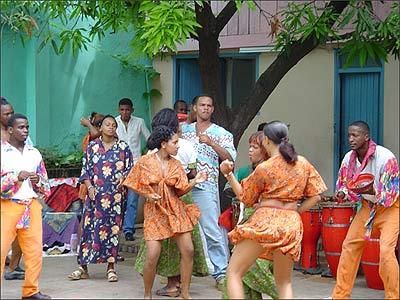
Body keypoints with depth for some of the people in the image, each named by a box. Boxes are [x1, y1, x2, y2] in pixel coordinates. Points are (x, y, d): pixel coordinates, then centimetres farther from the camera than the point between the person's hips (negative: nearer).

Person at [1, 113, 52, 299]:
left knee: (35, 250, 4)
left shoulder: (34, 153, 12)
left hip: (32, 206, 5)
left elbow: (45, 185, 17)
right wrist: (16, 176, -18)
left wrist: (37, 181, -4)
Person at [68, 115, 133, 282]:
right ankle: (83, 267, 4)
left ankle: (111, 267, 8)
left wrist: (124, 178, -14)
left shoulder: (123, 147, 6)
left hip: (115, 194, 0)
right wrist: (90, 187, -7)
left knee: (112, 228, 1)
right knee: (89, 227, -1)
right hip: (95, 193, 1)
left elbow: (130, 169, 7)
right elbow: (85, 170, 7)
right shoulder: (92, 146, 7)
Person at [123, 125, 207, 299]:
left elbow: (180, 191, 3)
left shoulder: (175, 164, 5)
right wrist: (147, 195, -11)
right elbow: (132, 185, 3)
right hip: (155, 211, -4)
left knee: (188, 251, -5)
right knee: (152, 256, -11)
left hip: (176, 210, 4)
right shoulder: (145, 162, -4)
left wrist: (195, 181, -11)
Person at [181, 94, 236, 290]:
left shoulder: (221, 133, 8)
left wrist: (211, 142, -13)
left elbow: (230, 158, -3)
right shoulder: (184, 130, 17)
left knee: (212, 230, -10)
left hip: (206, 186, -3)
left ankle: (221, 273, -7)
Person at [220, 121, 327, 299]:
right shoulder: (303, 164, 8)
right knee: (284, 282, 17)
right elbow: (315, 196, 9)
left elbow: (245, 199, 6)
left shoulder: (263, 168, -4)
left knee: (234, 273, 4)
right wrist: (296, 211, 14)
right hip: (291, 224, 5)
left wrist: (229, 174, 8)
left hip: (264, 222, -5)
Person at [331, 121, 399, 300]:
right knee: (349, 246, 4)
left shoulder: (385, 157, -26)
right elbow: (344, 183, 7)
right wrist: (343, 193, -16)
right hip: (368, 206, 6)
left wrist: (373, 192, -41)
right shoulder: (349, 158, -9)